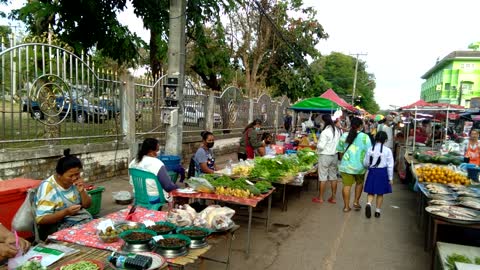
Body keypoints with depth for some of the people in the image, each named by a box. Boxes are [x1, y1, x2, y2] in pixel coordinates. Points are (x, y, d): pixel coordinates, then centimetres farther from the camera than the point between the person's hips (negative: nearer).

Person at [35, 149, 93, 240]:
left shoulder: (75, 182, 4)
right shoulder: (47, 187, -13)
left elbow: (87, 205, 9)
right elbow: (41, 219, -15)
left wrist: (82, 191, -9)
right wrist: (66, 212, -27)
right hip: (59, 228, -6)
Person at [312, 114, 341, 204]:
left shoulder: (325, 132, -19)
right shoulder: (338, 130, 3)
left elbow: (321, 146, -19)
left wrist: (317, 144, 0)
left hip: (325, 156, -7)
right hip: (334, 156, 7)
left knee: (323, 177, 3)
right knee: (333, 176, 13)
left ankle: (320, 198, 12)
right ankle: (333, 198, 20)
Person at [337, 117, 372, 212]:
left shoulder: (344, 136, 0)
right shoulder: (365, 137, -7)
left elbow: (340, 151, 8)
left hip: (346, 165, 1)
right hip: (359, 165, -1)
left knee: (347, 185, 4)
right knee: (359, 183, 22)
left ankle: (346, 206, 9)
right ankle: (356, 202, 23)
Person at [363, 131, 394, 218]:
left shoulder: (370, 149, -5)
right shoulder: (387, 150, -10)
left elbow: (365, 163, 2)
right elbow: (390, 165, -6)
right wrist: (390, 178, 2)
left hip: (372, 172, 1)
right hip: (383, 172, -1)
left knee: (371, 192, 10)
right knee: (380, 193, 12)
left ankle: (369, 204, -17)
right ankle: (377, 211, 19)